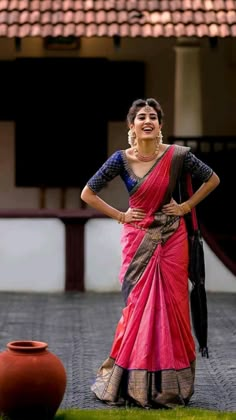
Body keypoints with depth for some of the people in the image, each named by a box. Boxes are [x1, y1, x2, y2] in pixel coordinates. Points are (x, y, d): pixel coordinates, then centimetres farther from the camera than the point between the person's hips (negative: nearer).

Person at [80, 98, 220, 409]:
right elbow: (88, 193, 1)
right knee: (138, 305, 2)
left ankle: (170, 383, 11)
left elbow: (212, 179, 6)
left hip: (171, 239, 0)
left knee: (171, 305, 1)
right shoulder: (122, 159, -5)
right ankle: (131, 380, 14)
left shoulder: (177, 155, -7)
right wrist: (120, 215, -2)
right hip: (138, 239, 0)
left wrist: (187, 206, 0)